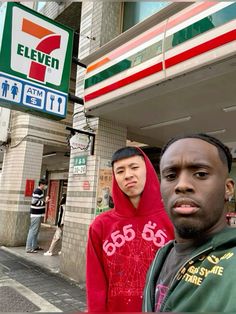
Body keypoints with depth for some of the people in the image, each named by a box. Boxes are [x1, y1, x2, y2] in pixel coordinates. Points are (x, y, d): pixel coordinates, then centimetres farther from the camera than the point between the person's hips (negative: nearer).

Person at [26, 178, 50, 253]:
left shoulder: (40, 191, 15)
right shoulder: (37, 191, -16)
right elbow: (34, 202, -22)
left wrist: (45, 201, 8)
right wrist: (45, 202, -16)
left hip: (39, 214, 10)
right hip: (36, 214, -10)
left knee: (36, 231, 16)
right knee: (33, 231, -6)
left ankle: (34, 246, 26)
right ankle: (29, 248, -1)